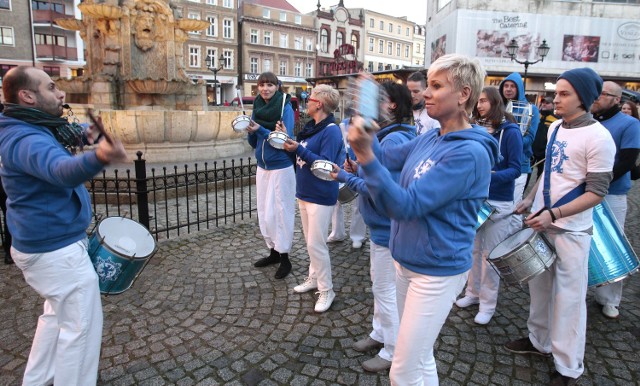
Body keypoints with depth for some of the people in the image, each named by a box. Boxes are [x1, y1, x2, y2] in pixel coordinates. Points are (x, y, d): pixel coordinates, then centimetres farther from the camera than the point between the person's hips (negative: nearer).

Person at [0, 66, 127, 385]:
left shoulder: (29, 131, 9)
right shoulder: (26, 140, -25)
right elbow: (62, 171, -50)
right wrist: (98, 157, -67)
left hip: (43, 244, 11)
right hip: (56, 249, -11)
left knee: (57, 314, 27)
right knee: (81, 326, 3)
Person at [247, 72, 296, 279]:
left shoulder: (285, 108, -11)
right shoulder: (257, 107, 6)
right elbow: (254, 143, 10)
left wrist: (260, 129, -24)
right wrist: (251, 131, -11)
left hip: (281, 168, -6)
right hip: (262, 167, 7)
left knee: (280, 212, -2)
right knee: (264, 212, 12)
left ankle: (284, 258, 11)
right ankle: (273, 251, 26)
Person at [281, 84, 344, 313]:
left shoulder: (331, 131, -17)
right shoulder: (311, 127, 10)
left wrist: (299, 149, -28)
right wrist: (288, 139, 6)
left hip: (320, 197, -9)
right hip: (304, 192, 9)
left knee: (316, 244, -4)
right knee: (310, 241, 18)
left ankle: (326, 290, 11)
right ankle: (314, 278, 34)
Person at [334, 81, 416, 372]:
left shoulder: (394, 140, -25)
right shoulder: (385, 135, 7)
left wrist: (346, 177, -18)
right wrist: (358, 170, -1)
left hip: (388, 227, -10)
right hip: (381, 224, 10)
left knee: (386, 290, 5)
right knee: (380, 284, 22)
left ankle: (393, 353, 24)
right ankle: (380, 334, 41)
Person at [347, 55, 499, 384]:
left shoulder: (469, 153, -23)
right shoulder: (430, 138, 3)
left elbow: (405, 206, -28)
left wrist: (365, 156, -37)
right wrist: (365, 138, -11)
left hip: (437, 271, -8)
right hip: (407, 261, 8)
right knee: (421, 358, 24)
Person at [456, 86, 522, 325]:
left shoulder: (510, 131, -8)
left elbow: (515, 169, -12)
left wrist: (492, 176, -29)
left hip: (498, 202, -4)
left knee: (490, 254, 4)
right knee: (474, 249, 13)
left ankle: (488, 304, 18)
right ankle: (473, 292, 30)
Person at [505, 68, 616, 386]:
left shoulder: (598, 138, -15)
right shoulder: (555, 127, 6)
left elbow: (596, 193, -16)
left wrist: (554, 214, -25)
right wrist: (530, 199, 10)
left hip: (570, 230, -7)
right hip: (541, 222, 7)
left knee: (569, 298, 4)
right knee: (539, 286, 18)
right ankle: (539, 341, 36)